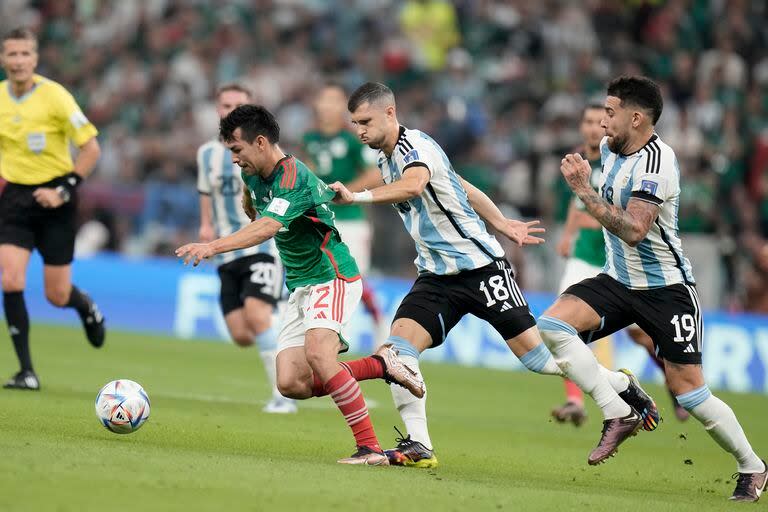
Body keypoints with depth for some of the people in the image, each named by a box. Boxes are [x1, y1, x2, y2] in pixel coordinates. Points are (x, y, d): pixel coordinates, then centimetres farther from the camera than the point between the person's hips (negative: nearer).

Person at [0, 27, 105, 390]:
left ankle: (88, 308, 38)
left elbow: (91, 148, -10)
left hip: (52, 198, -3)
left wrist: (65, 191, -15)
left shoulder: (54, 96, -14)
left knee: (57, 295, 0)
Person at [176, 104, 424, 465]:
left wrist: (212, 247, -47)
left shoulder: (293, 177, -21)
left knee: (316, 353, -32)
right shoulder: (255, 177, 8)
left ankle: (370, 448, -28)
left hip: (333, 277, -9)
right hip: (299, 287, 9)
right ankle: (381, 364, 13)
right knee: (291, 384, -6)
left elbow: (266, 228, -38)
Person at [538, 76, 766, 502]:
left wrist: (583, 190, -32)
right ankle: (619, 413, -14)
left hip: (665, 288, -7)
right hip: (618, 280, 7)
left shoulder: (655, 161, -22)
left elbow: (634, 230, -32)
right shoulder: (610, 148, 4)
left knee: (688, 389, -8)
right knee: (552, 325, -18)